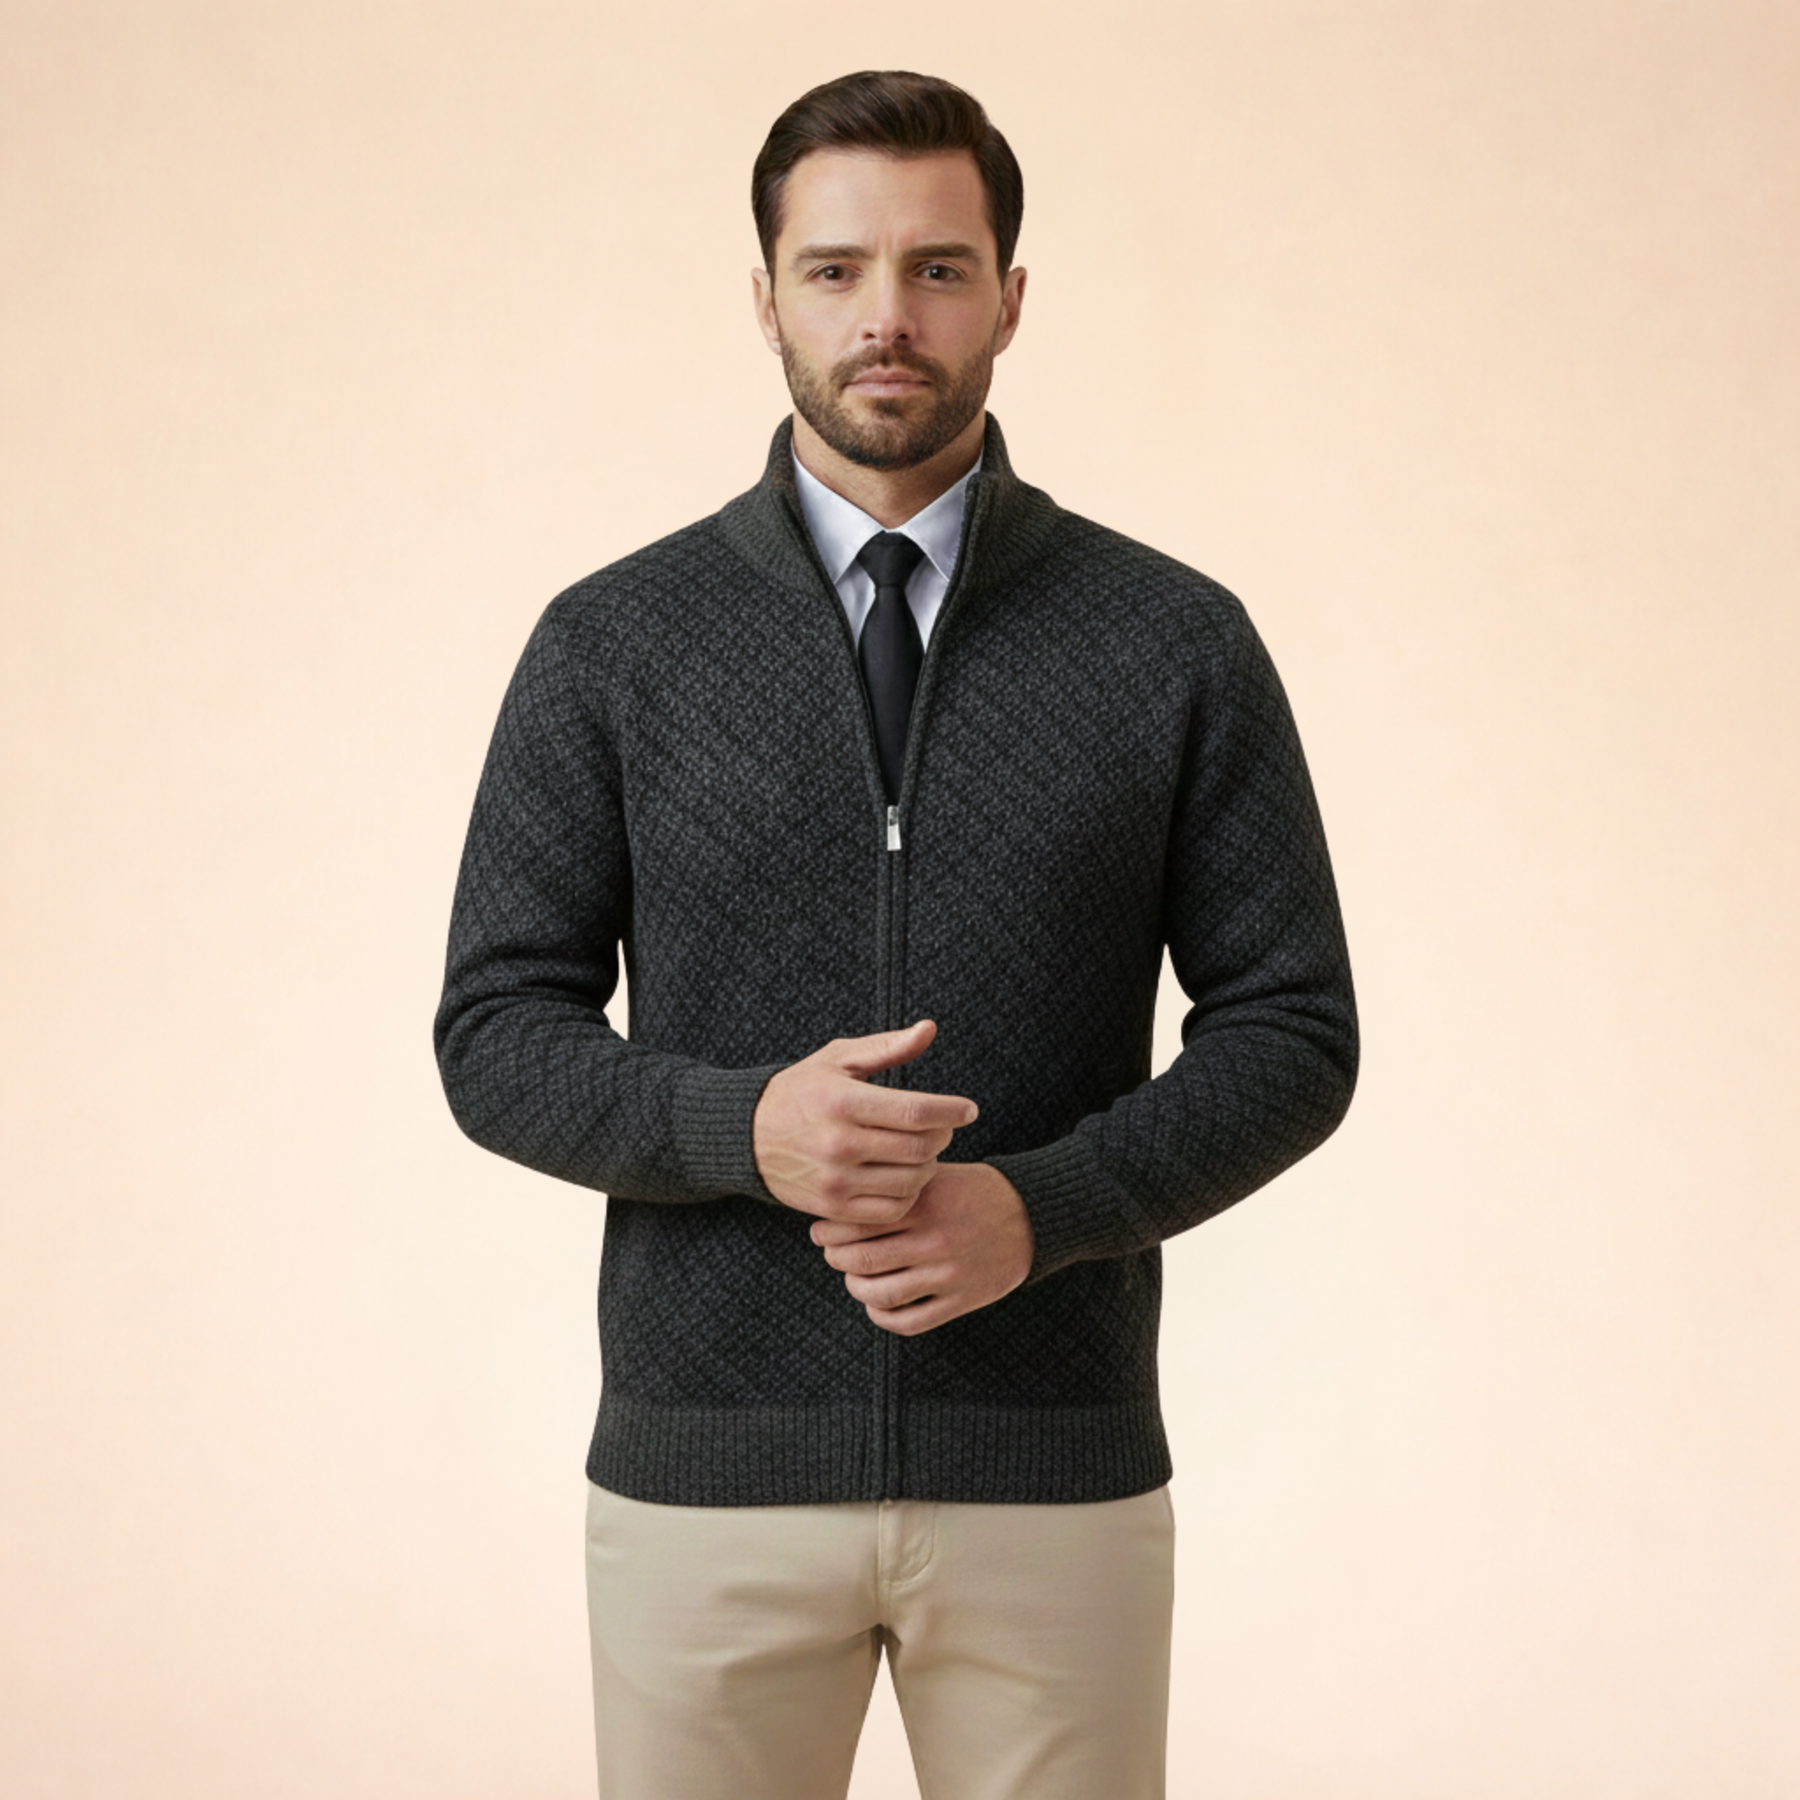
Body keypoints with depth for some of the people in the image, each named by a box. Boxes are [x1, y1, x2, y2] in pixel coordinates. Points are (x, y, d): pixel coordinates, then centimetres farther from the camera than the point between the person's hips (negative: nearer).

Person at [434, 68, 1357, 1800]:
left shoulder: (1177, 643, 1)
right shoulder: (612, 644, 2)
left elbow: (1291, 1033, 2)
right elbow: (498, 1038, 1)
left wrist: (1039, 1206, -15)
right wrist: (746, 1127, -18)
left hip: (1056, 1470, 0)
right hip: (706, 1464, 0)